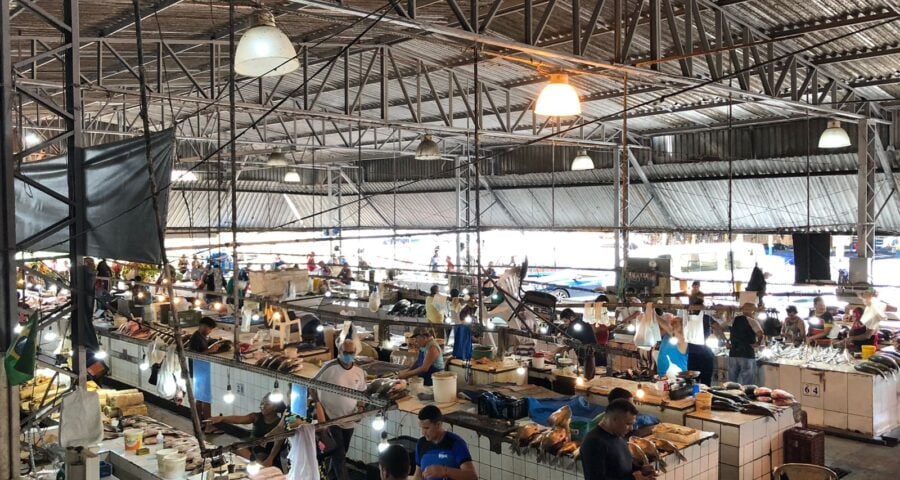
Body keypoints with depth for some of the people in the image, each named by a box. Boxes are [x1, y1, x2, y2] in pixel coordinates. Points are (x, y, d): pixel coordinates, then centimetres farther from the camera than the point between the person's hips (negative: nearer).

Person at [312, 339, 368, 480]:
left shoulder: (359, 372, 0)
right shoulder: (329, 367, -15)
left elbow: (362, 392, 13)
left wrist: (360, 408, -3)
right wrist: (318, 405, -15)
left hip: (349, 420, 5)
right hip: (331, 418, -5)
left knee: (340, 453, 19)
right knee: (339, 455, -4)